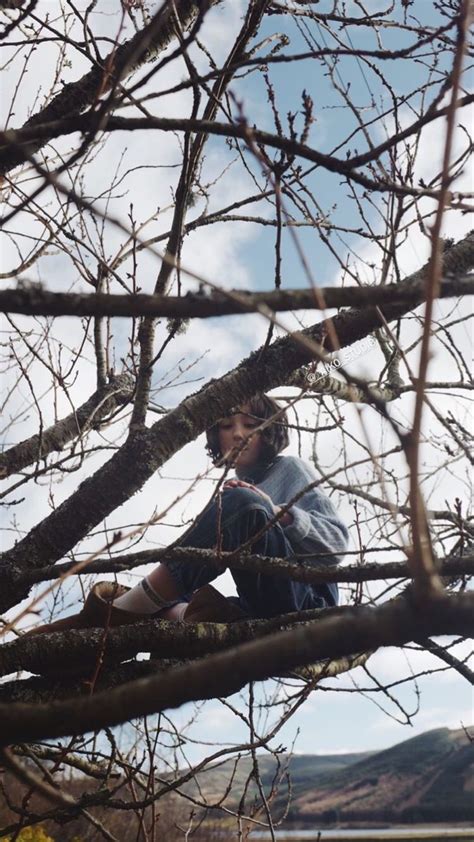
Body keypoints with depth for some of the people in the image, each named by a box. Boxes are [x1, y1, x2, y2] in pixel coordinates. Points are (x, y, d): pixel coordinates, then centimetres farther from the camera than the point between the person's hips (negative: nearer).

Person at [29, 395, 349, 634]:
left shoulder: (290, 468, 12)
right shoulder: (230, 494, 27)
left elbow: (337, 542, -1)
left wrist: (276, 512, -15)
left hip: (309, 600, -6)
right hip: (263, 611, 6)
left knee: (240, 503, -27)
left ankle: (116, 612, -29)